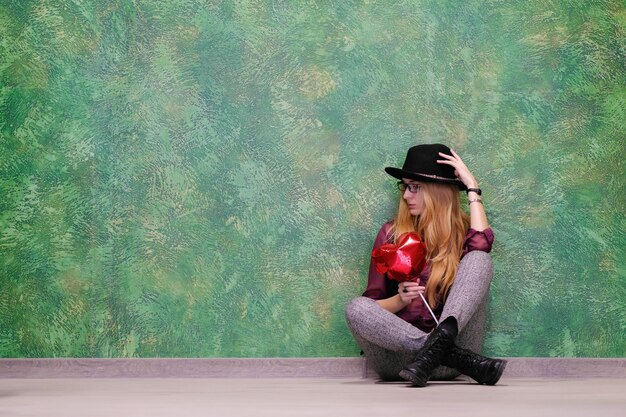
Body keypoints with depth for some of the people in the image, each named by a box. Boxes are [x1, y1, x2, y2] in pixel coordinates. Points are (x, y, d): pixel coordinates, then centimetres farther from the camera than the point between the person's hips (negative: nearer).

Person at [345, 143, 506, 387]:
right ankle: (463, 360, -32)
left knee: (479, 259, -16)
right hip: (398, 354, 1)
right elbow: (371, 306, 8)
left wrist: (472, 187, -4)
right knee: (356, 308, -28)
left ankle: (436, 346, -39)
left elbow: (482, 244, -17)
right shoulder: (391, 234, 10)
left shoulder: (462, 231, 9)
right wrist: (400, 300, -14)